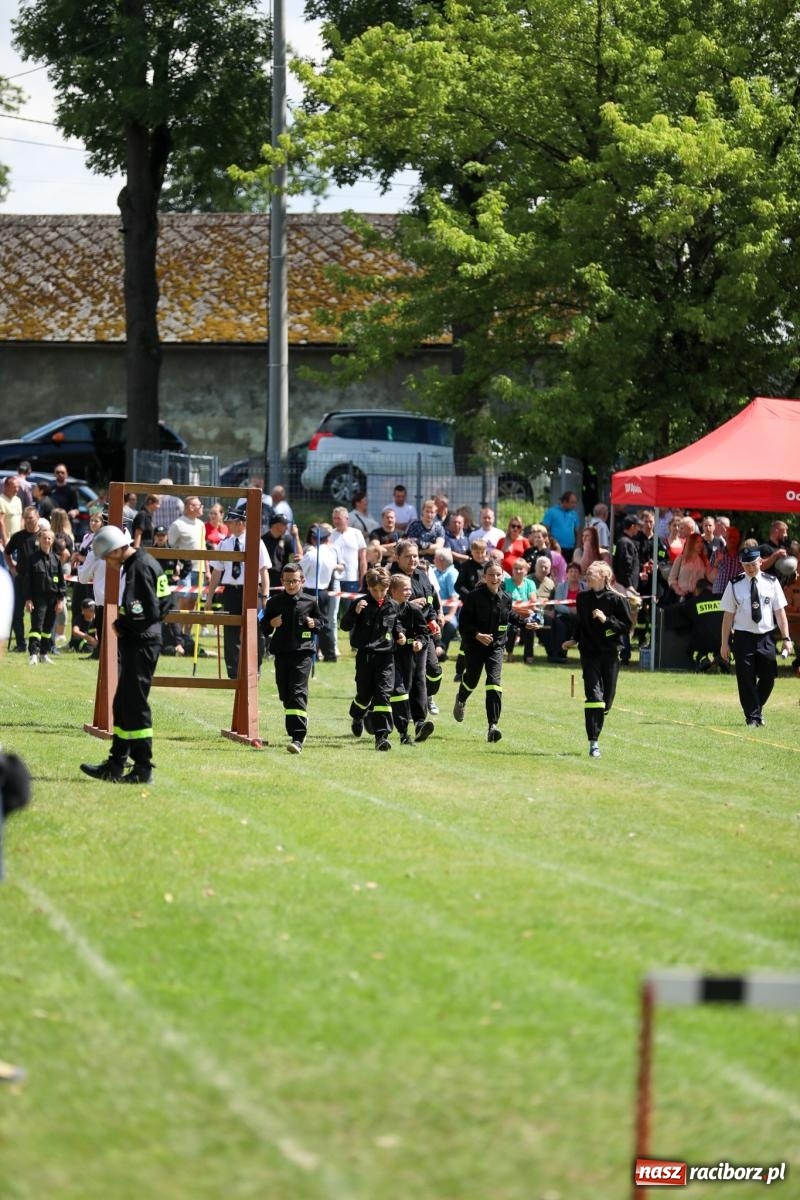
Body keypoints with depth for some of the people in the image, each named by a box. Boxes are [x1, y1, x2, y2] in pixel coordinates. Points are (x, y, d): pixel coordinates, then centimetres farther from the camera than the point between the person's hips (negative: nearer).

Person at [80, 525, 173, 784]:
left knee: (134, 705, -6)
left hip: (139, 643, -11)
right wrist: (123, 624, 9)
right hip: (139, 641, 11)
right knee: (123, 704, 15)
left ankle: (143, 769, -2)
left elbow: (145, 612, -25)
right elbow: (165, 603, 18)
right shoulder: (145, 561, 12)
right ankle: (116, 765, 21)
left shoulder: (139, 568, -18)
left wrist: (122, 626, -8)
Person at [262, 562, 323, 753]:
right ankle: (293, 730, 27)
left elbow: (321, 621, 16)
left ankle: (298, 738, -20)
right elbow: (264, 627, 13)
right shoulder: (274, 602, 6)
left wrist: (314, 624, -6)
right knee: (285, 694, 10)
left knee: (298, 693, -14)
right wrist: (270, 624, -8)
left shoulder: (309, 602, 3)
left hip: (303, 653, -3)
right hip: (281, 653, 3)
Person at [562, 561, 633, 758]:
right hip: (589, 652, 1)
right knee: (593, 695, -13)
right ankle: (593, 743, -15)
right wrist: (574, 640, 13)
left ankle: (595, 732, 25)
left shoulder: (617, 599, -3)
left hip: (610, 653, -1)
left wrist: (606, 620, -16)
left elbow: (627, 626, -5)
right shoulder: (582, 598, 10)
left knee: (607, 698, 3)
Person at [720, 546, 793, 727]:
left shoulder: (771, 583, 4)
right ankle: (753, 717, 8)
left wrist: (786, 638, -3)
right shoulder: (735, 585, 1)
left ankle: (758, 709, 26)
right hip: (743, 636, -1)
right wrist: (724, 643, -1)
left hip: (766, 637, 1)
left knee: (768, 677, 2)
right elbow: (728, 615, 1)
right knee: (746, 679, -2)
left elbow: (780, 612, 3)